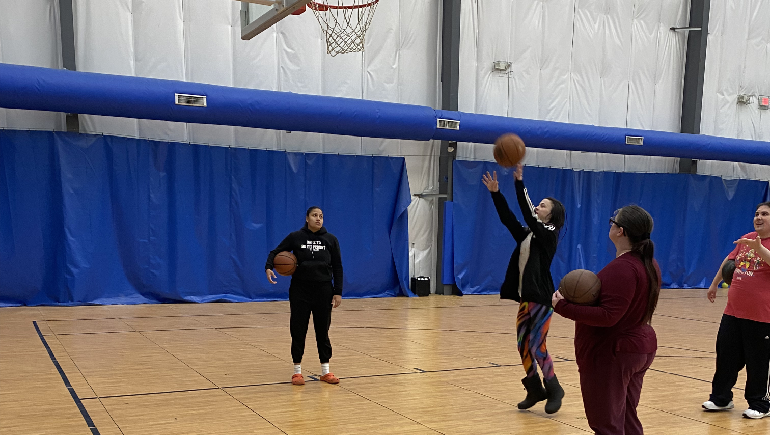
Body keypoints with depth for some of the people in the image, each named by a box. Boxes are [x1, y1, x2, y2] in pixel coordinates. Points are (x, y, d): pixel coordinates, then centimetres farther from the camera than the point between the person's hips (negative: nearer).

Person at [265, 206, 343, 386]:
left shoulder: (330, 239, 2)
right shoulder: (295, 237, -1)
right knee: (298, 331, 2)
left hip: (323, 291, 1)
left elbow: (337, 268, 4)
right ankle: (297, 371, 15)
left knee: (322, 331, 7)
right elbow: (276, 252, 4)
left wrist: (338, 292, -2)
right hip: (300, 290, -1)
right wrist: (268, 267, -17)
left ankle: (325, 371, 18)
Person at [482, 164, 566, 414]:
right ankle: (535, 390, 24)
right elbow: (507, 218, 1)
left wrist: (519, 182, -28)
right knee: (523, 345, 9)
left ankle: (554, 390, 13)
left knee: (536, 346, -5)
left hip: (542, 299, -7)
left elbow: (528, 215, -22)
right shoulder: (526, 234, 11)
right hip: (526, 298, 7)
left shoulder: (549, 234, -9)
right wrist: (495, 193, -10)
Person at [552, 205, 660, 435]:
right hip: (639, 348, 10)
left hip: (613, 354, -10)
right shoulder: (648, 263, 8)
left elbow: (607, 315, -29)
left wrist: (564, 307, -26)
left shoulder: (621, 269, -24)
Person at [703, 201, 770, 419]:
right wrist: (714, 284, 30)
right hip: (732, 312, 6)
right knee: (726, 356, 12)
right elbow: (729, 260, 24)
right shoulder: (746, 239, 9)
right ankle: (721, 398, 25)